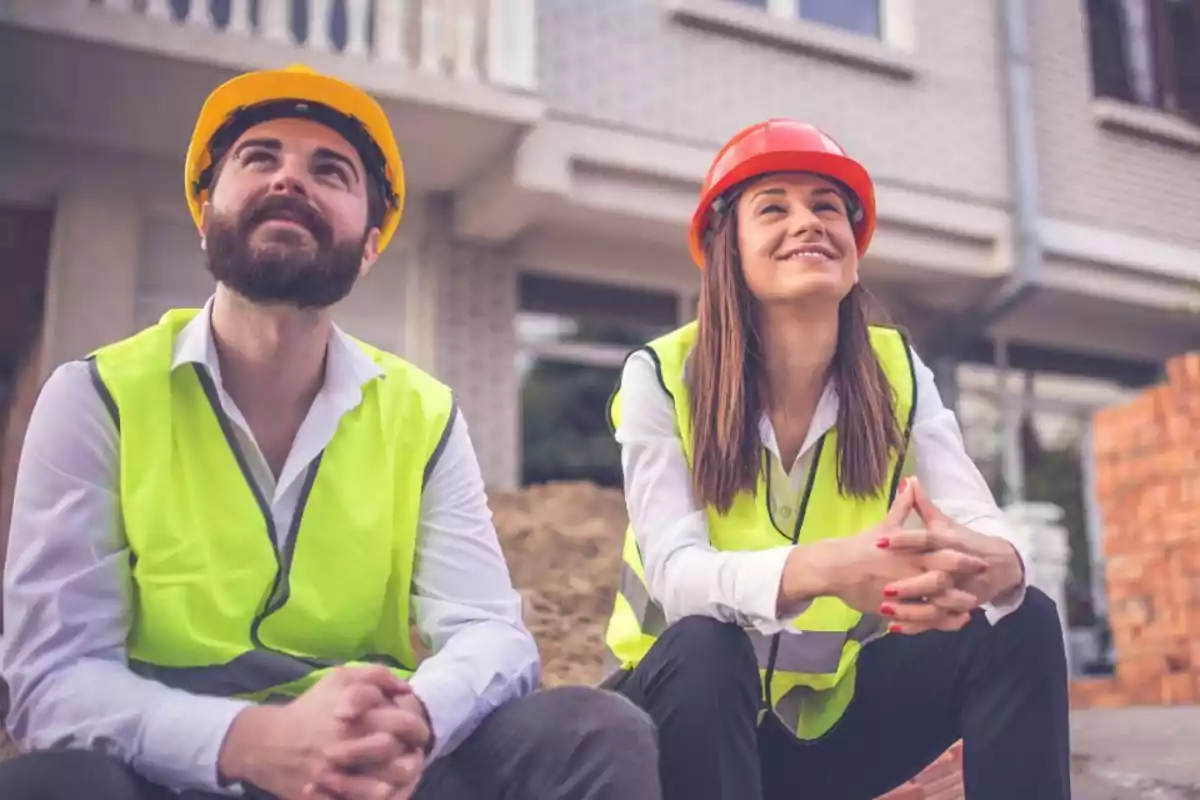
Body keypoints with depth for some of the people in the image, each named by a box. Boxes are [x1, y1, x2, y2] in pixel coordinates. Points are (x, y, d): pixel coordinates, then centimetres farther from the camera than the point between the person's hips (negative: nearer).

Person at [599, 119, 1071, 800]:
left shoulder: (898, 373, -7)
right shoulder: (663, 376, -16)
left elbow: (988, 530, -19)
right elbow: (677, 575, -29)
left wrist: (988, 563, -46)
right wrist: (822, 569, -50)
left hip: (835, 710, 3)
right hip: (694, 705, -2)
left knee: (1020, 624, -19)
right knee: (703, 648, -36)